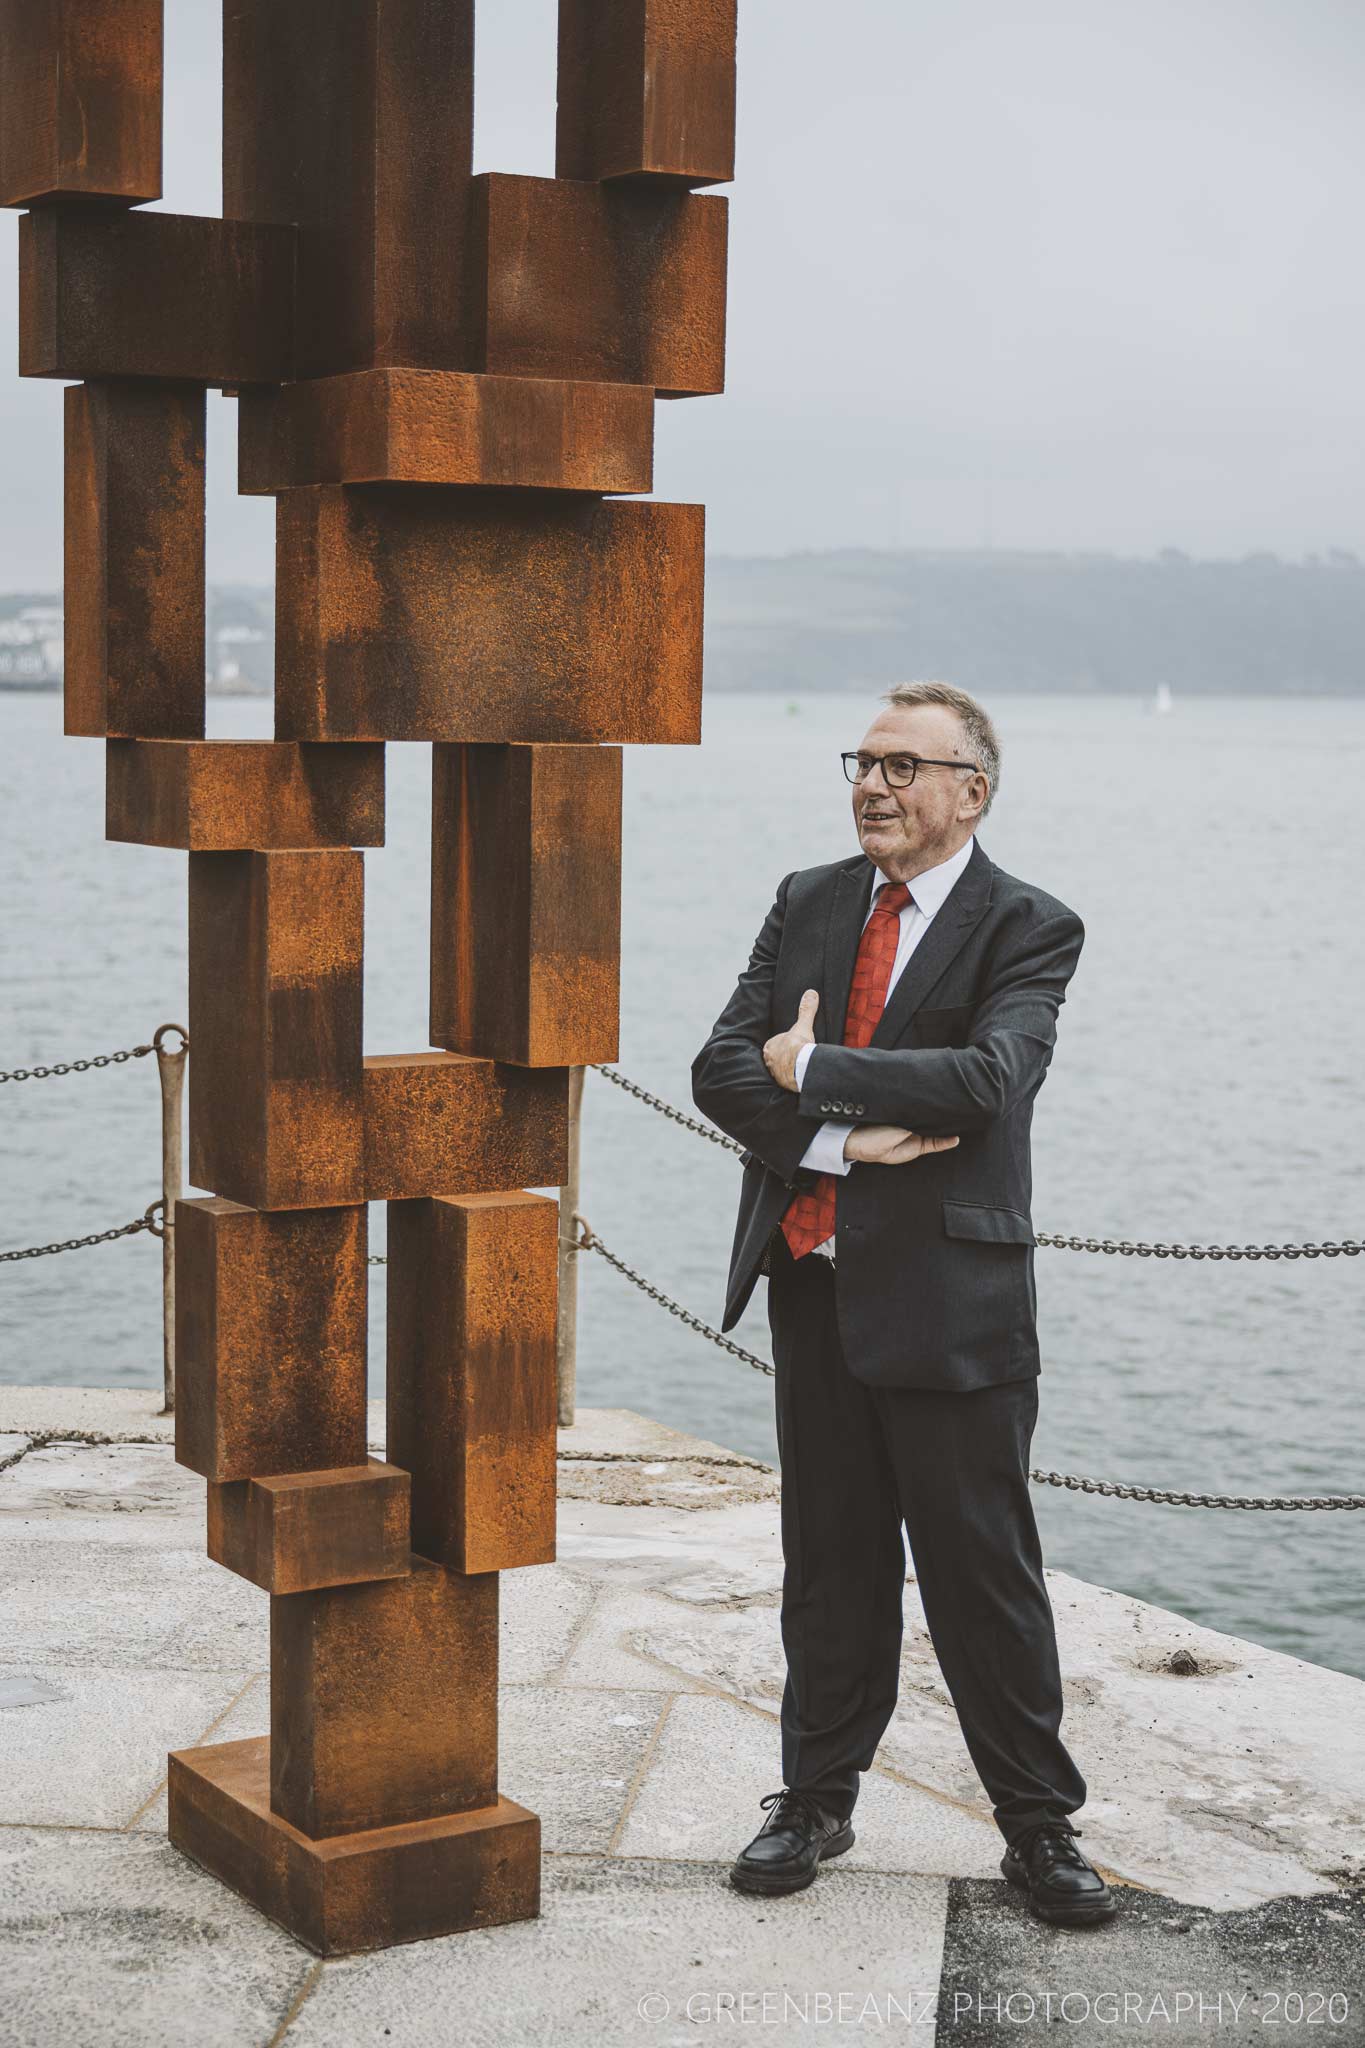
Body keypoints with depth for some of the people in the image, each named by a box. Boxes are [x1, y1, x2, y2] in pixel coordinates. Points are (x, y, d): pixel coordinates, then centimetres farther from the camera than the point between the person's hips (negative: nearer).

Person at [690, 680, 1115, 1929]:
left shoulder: (1027, 928, -5)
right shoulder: (807, 902, 10)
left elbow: (990, 1077, -22)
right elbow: (723, 1068, 1)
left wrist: (813, 1069, -14)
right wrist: (842, 1136, -15)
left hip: (949, 1296, -4)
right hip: (814, 1281, 5)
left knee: (983, 1566, 2)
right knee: (830, 1559, 14)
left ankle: (1039, 1824, 17)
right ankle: (818, 1798, 28)